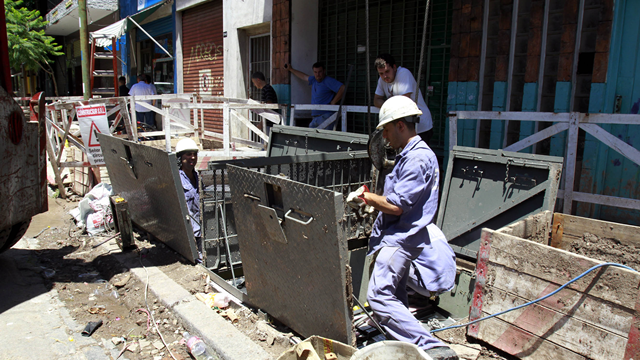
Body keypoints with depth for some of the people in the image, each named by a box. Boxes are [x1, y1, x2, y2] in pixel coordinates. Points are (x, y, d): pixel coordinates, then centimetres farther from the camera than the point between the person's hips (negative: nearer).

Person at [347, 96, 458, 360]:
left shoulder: (418, 158, -18)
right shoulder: (409, 155, 16)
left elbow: (396, 206, -21)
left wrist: (367, 196, -7)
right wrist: (370, 200, 12)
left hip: (401, 238, -11)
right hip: (398, 237, 11)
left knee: (379, 296, -13)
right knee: (395, 297, 19)